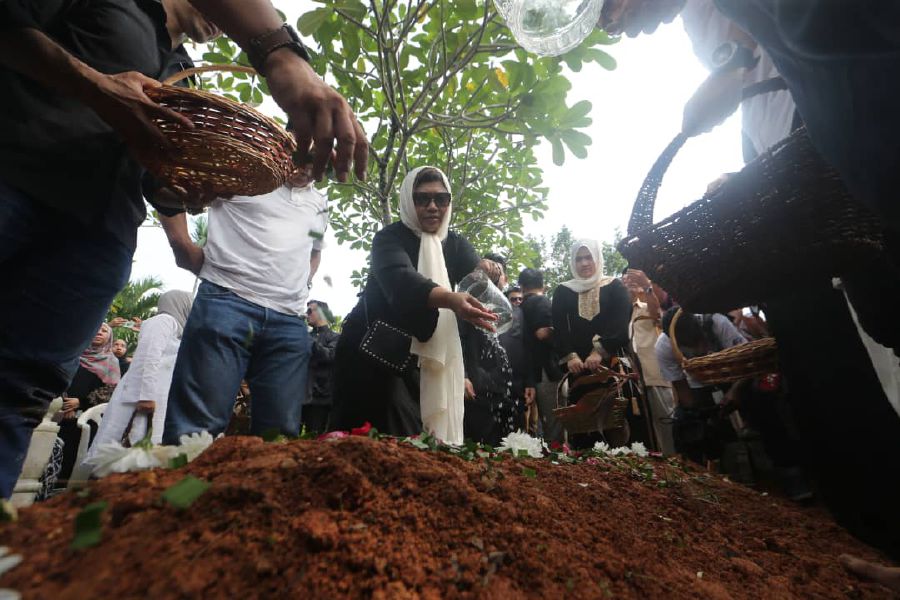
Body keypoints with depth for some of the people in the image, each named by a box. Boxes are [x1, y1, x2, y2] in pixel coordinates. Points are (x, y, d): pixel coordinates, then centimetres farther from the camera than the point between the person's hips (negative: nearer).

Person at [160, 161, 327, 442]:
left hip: (290, 321, 5)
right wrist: (183, 246, -1)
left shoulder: (319, 203, 24)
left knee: (281, 433, 1)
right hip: (226, 302, -4)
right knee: (197, 424, -10)